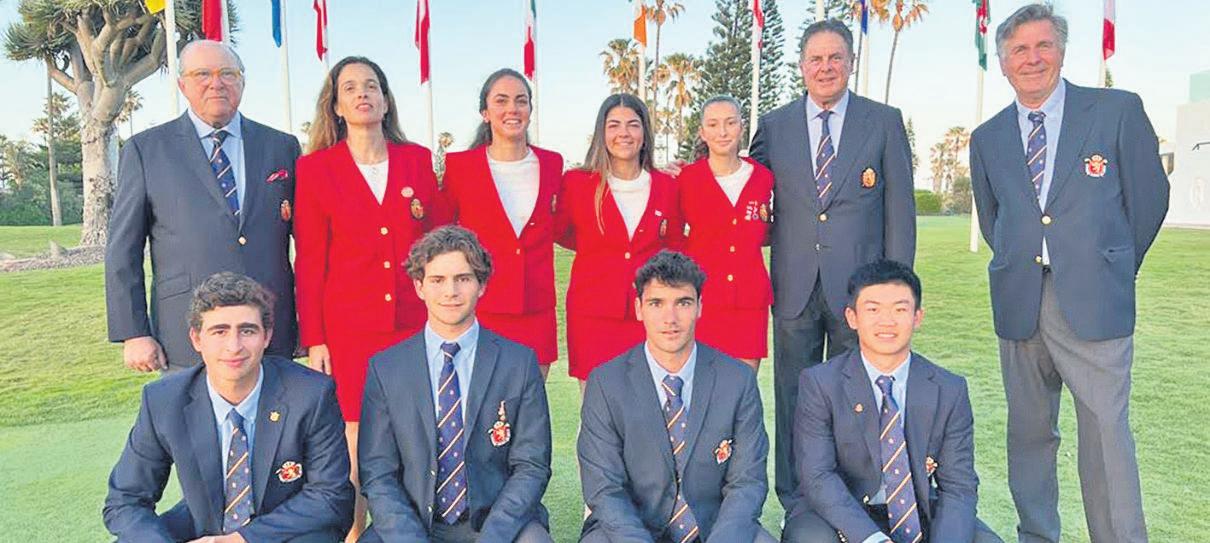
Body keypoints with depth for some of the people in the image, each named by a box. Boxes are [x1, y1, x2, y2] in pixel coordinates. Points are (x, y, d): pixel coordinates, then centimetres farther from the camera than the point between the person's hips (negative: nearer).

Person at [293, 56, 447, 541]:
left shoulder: (418, 160, 7)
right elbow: (309, 260, 2)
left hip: (416, 324, 2)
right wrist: (313, 338, 0)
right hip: (349, 329, -1)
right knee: (357, 443, 3)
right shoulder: (315, 168, 3)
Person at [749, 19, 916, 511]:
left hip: (859, 285, -1)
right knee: (794, 396, 10)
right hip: (795, 286, 1)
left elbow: (900, 208, 2)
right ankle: (794, 501, 24)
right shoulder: (773, 126, 6)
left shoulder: (885, 122, 3)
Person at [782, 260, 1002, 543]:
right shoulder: (819, 384, -10)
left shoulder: (950, 390, -2)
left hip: (921, 516, 4)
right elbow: (818, 476, -16)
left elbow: (958, 485, -4)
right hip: (845, 517, -3)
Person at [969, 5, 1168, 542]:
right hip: (1018, 304, 3)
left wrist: (1111, 269, 13)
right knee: (1029, 432, 11)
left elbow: (1149, 196, 7)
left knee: (1106, 431, -3)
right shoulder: (986, 138, 10)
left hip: (1093, 301, -3)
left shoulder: (1118, 110, 2)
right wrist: (1022, 268, 15)